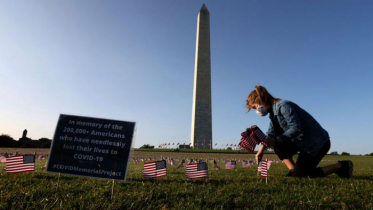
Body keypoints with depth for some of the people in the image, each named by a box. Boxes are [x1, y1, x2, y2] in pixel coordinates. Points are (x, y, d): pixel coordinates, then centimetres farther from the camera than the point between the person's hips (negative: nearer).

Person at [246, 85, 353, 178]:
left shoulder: (283, 105, -21)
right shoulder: (273, 112, 7)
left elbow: (296, 129, -28)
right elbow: (270, 134, 12)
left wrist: (275, 141, -25)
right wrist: (260, 151, 3)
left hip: (318, 143, -9)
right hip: (303, 142, 9)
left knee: (299, 176, -5)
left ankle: (341, 166, 6)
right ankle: (293, 170, 8)